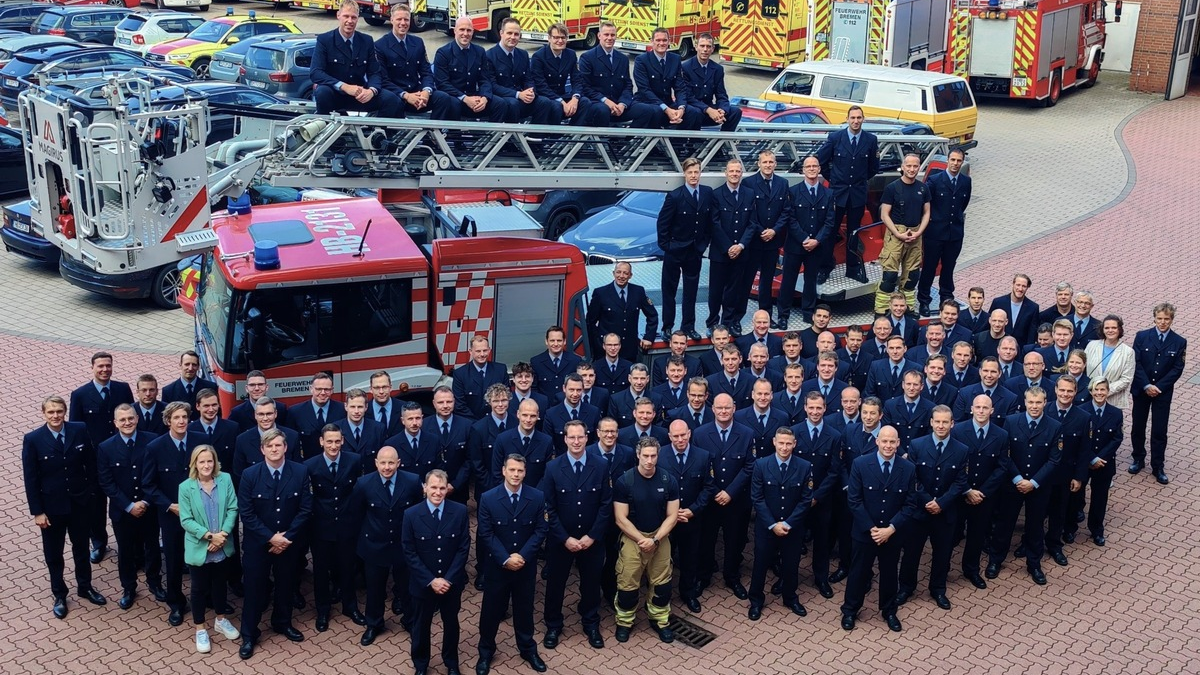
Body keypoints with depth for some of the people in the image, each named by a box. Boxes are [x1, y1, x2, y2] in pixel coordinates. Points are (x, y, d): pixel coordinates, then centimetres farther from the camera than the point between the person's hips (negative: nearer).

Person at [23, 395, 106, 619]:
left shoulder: (80, 430, -10)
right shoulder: (33, 439, -15)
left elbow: (91, 463, 0)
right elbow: (30, 479, -11)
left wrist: (93, 492, 0)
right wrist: (37, 512, -10)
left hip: (80, 502, 2)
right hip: (51, 506, -2)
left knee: (81, 547, 20)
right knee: (53, 553, 15)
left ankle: (85, 587, 39)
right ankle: (59, 595, 33)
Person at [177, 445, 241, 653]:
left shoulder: (225, 480, -6)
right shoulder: (186, 487, -12)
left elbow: (233, 509, -5)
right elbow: (186, 520, -13)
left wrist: (223, 533, -17)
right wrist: (209, 535, -20)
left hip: (223, 547, 2)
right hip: (199, 548, -2)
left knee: (220, 584, 20)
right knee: (199, 588, 11)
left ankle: (221, 620, 40)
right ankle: (200, 629, 26)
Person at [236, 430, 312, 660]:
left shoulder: (300, 472, -9)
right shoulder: (250, 474, -13)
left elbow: (305, 509, -7)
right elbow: (246, 513, -13)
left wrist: (287, 537, -14)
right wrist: (270, 537, -18)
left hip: (289, 541, 2)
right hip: (257, 542, -2)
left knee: (286, 585, 18)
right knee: (254, 588, 7)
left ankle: (282, 623, 40)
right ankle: (249, 635, 21)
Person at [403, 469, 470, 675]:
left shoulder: (460, 511, -11)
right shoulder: (411, 514, -14)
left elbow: (464, 548, -8)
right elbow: (409, 553, -11)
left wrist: (448, 579, -15)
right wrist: (430, 580, -16)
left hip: (451, 582, 1)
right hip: (423, 584, -1)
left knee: (451, 623, 19)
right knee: (421, 625, 17)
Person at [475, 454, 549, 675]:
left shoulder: (537, 497, -7)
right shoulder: (488, 498, -11)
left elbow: (541, 529, -6)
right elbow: (485, 533, -10)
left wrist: (522, 555, -16)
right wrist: (505, 559, -18)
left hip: (526, 565, 1)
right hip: (497, 565, -1)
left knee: (524, 609, 15)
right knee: (491, 609, 10)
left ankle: (528, 650, 34)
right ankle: (486, 652, 28)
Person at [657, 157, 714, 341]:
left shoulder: (708, 193, -3)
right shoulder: (674, 196, -15)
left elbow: (711, 219, 7)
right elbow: (662, 223, -10)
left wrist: (705, 241, 4)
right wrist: (665, 245, -9)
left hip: (695, 251, 4)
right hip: (674, 250, -3)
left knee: (691, 291, 11)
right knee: (669, 290, 7)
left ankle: (688, 326, 20)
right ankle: (667, 327, 16)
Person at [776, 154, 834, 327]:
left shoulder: (828, 193, 5)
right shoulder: (794, 191, -2)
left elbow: (829, 221, 1)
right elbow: (790, 219, -7)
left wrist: (817, 240, -11)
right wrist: (804, 239, -14)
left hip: (817, 246, 2)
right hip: (795, 245, -2)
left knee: (811, 280, 11)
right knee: (788, 280, 3)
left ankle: (808, 313, 20)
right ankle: (783, 315, 10)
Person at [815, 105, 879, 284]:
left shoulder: (871, 140, -2)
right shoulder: (835, 137, -7)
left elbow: (874, 166, 11)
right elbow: (821, 160, 3)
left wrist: (862, 180, 12)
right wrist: (831, 178, 7)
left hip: (858, 194, 2)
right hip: (837, 191, -1)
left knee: (853, 232, 10)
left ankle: (853, 268, 19)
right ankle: (824, 269, 9)